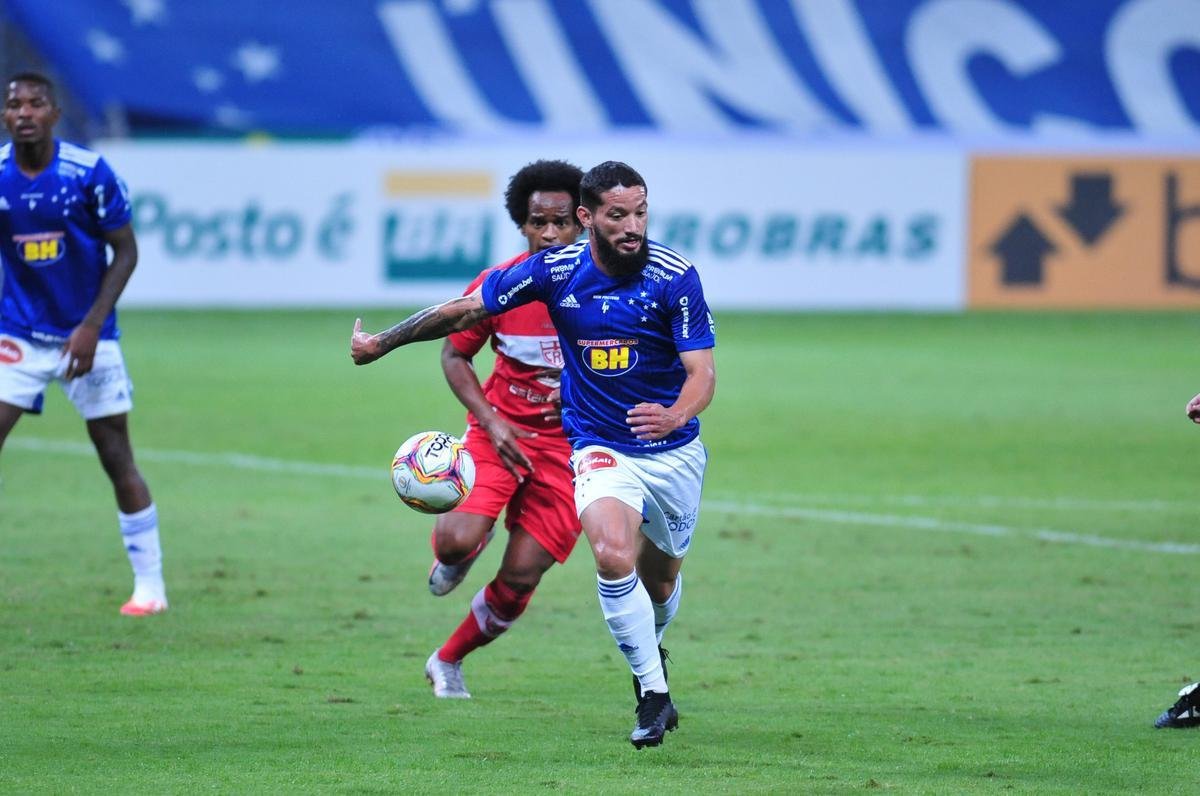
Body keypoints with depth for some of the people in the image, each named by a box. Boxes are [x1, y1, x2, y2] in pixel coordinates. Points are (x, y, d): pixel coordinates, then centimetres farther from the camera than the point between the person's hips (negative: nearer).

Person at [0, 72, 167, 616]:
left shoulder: (90, 173, -14)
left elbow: (125, 251, -6)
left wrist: (92, 326, -14)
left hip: (86, 337, -2)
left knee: (116, 458, 1)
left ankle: (150, 585, 13)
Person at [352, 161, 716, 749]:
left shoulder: (675, 277, -16)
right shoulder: (556, 271, -11)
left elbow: (702, 373, -20)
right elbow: (465, 310, 1)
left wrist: (674, 415, -43)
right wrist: (381, 343, 9)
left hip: (675, 451, 1)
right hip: (600, 449, -1)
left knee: (660, 578, 16)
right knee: (614, 557, -27)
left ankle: (650, 651, 51)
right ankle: (653, 694, -16)